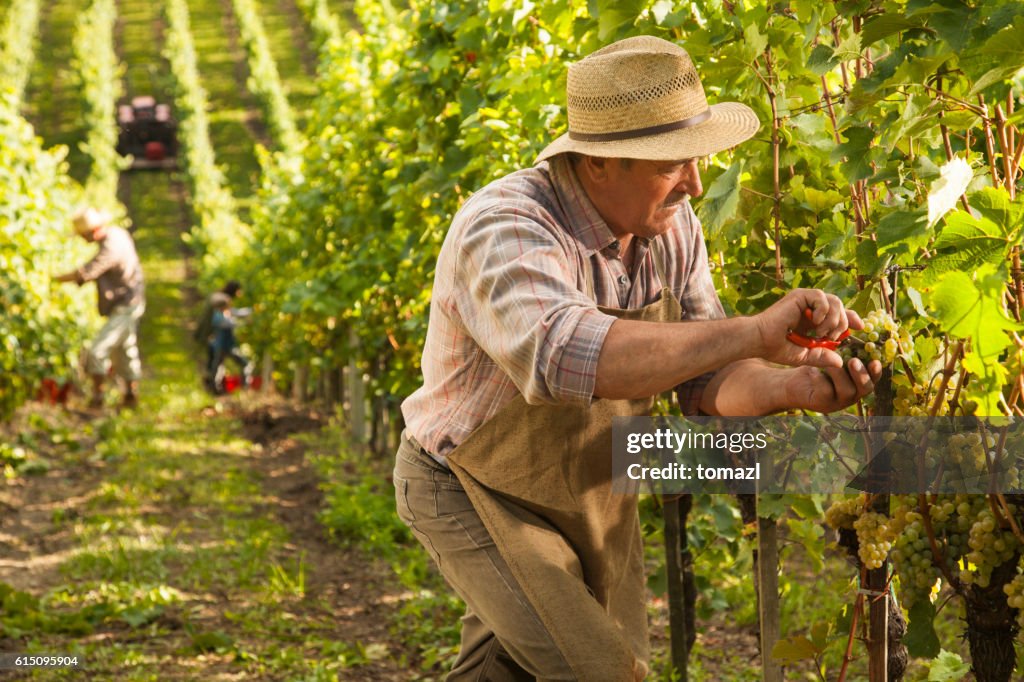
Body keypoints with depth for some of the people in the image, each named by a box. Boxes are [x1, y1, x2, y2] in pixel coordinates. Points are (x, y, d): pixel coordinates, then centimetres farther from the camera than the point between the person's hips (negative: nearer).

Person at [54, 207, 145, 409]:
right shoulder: (117, 233, 2)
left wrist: (54, 278, -27)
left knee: (98, 351, -11)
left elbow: (85, 273, -34)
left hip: (124, 308, -10)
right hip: (127, 303, 10)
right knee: (124, 351, 18)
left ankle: (97, 396, -6)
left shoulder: (110, 248, -27)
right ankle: (131, 395, 27)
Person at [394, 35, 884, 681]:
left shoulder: (672, 225, -9)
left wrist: (788, 387, -28)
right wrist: (751, 333, -54)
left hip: (595, 494, 7)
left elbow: (703, 377, -5)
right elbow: (564, 356, -52)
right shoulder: (504, 230, -32)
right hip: (480, 495, -7)